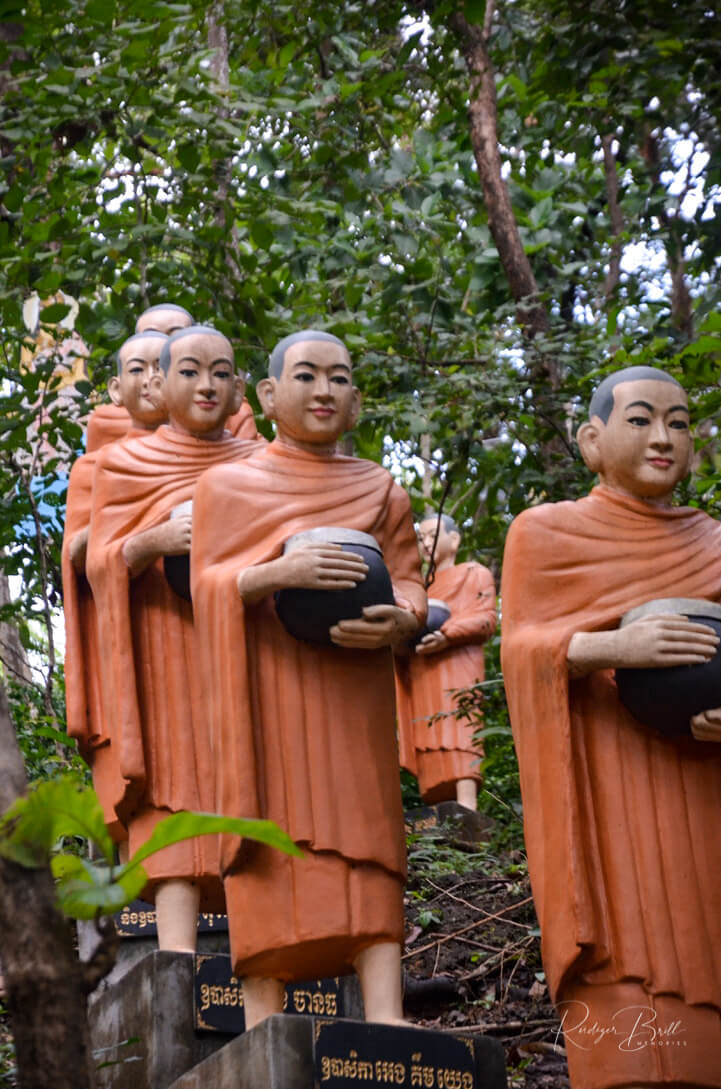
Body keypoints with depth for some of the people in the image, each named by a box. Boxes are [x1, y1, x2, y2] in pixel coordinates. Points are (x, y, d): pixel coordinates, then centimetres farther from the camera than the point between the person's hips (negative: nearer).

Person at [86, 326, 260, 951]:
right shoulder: (124, 463, 12)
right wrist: (155, 541, -16)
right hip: (167, 658, -2)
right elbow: (103, 565, 4)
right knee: (177, 784, -15)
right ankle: (178, 951, -21)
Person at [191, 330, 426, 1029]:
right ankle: (263, 1021, -11)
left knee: (365, 837, -11)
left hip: (352, 689, 1)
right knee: (272, 839, -10)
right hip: (266, 685, -1)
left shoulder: (382, 490, 19)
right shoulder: (226, 484, 14)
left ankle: (385, 1020, -20)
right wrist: (280, 572, -18)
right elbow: (208, 584, 2)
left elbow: (409, 582, 12)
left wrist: (396, 620, -13)